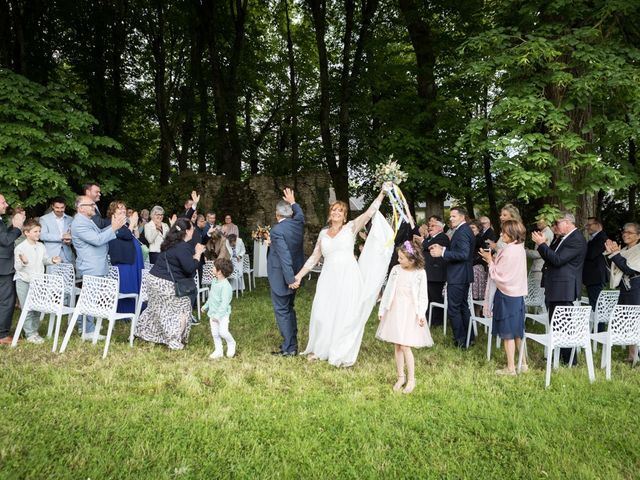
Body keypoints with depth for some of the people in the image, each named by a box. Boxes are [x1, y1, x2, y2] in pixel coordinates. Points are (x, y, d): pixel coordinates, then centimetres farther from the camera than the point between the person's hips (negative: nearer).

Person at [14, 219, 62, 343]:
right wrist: (23, 262, -33)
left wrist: (52, 260, -2)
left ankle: (35, 332, 22)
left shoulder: (41, 246, 3)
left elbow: (44, 259, 17)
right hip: (24, 282, -5)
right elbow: (17, 267, -13)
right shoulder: (20, 248, -13)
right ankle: (30, 334, 7)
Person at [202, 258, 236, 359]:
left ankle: (231, 344, 13)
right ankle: (218, 351, 23)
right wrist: (206, 306, 27)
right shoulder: (214, 281, 5)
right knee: (215, 333, 10)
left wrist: (218, 315, -26)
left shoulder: (226, 286, -23)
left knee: (223, 331, -15)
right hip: (213, 313, 8)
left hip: (223, 314, -8)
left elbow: (224, 303, -25)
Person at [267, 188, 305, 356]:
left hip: (282, 278, -8)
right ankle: (292, 344, 27)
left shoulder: (277, 230, -20)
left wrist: (290, 279, -24)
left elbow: (285, 256, -25)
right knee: (289, 308, 19)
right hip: (294, 275, 8)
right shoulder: (298, 223, 0)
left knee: (281, 311, 1)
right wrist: (293, 202, 38)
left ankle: (289, 348, 6)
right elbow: (300, 214, 26)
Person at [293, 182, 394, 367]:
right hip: (328, 278, 3)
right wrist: (299, 275, 14)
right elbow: (314, 257, 18)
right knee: (322, 314, 2)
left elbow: (369, 213, -9)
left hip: (348, 277, -3)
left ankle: (343, 354, 12)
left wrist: (382, 193, -19)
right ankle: (320, 349, 22)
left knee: (346, 314, 0)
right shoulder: (323, 233, 14)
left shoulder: (351, 227, 4)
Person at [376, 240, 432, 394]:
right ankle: (401, 377, 24)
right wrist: (382, 309, 9)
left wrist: (421, 314, -16)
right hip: (394, 311, 4)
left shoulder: (420, 273, -8)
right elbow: (388, 290, 7)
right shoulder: (396, 269, 2)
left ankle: (411, 379, 10)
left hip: (409, 313, -4)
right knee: (397, 346, 10)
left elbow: (423, 296, -6)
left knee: (405, 346, -7)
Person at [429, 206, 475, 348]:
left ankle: (461, 340, 3)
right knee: (463, 306, 19)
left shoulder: (461, 232, -19)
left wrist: (442, 253, -27)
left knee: (453, 309, -4)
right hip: (463, 275, 11)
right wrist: (443, 248, 6)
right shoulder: (465, 230, 14)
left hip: (457, 277, -11)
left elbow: (463, 254, -28)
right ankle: (469, 337, 28)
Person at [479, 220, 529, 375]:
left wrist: (490, 260, -6)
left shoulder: (509, 251, -21)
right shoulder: (520, 248, 7)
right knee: (517, 331, 17)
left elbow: (499, 275, -17)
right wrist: (493, 260, 7)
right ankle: (523, 363, 26)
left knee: (508, 333, 1)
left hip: (506, 295, -9)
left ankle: (510, 367, 10)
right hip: (517, 294, 9)